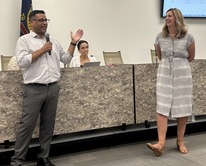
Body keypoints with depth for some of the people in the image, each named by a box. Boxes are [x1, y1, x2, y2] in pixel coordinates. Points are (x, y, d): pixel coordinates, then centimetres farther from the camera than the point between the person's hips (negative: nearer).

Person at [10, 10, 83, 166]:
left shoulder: (54, 41, 16)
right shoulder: (24, 40, 0)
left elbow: (66, 59, 18)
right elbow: (21, 62, -12)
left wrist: (73, 43, 9)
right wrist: (42, 50, -10)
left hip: (53, 88, 5)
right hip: (34, 89, -5)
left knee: (48, 125, 9)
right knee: (27, 125, -3)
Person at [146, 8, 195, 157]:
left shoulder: (188, 37, -3)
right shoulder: (160, 37, 4)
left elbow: (191, 57, 12)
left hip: (183, 74, -1)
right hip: (164, 73, 1)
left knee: (182, 108, 4)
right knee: (162, 108, -8)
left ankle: (180, 141, 18)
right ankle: (161, 143, -12)